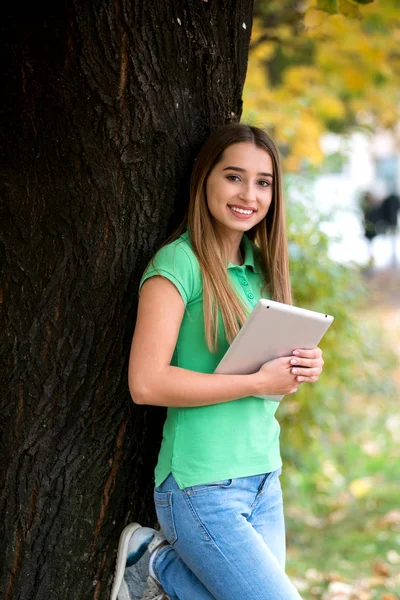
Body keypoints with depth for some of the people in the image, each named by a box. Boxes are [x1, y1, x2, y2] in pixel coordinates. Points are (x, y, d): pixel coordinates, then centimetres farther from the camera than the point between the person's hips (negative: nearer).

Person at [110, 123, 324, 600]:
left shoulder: (260, 266, 11)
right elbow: (146, 383, -19)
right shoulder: (179, 262, -11)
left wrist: (302, 367, -3)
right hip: (202, 487, -8)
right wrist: (257, 383, -17)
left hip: (264, 480, 8)